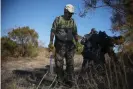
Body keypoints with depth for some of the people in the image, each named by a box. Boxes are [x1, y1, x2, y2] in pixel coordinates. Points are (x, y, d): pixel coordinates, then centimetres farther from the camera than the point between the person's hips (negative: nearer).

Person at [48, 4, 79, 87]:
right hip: (60, 44, -3)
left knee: (70, 63, 2)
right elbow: (53, 31, -4)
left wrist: (77, 43, 6)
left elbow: (75, 33, 13)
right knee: (59, 63, 0)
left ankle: (69, 80, 11)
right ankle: (60, 79, 14)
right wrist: (51, 42, -11)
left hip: (70, 45, 3)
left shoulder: (73, 21, 10)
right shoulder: (58, 19, -1)